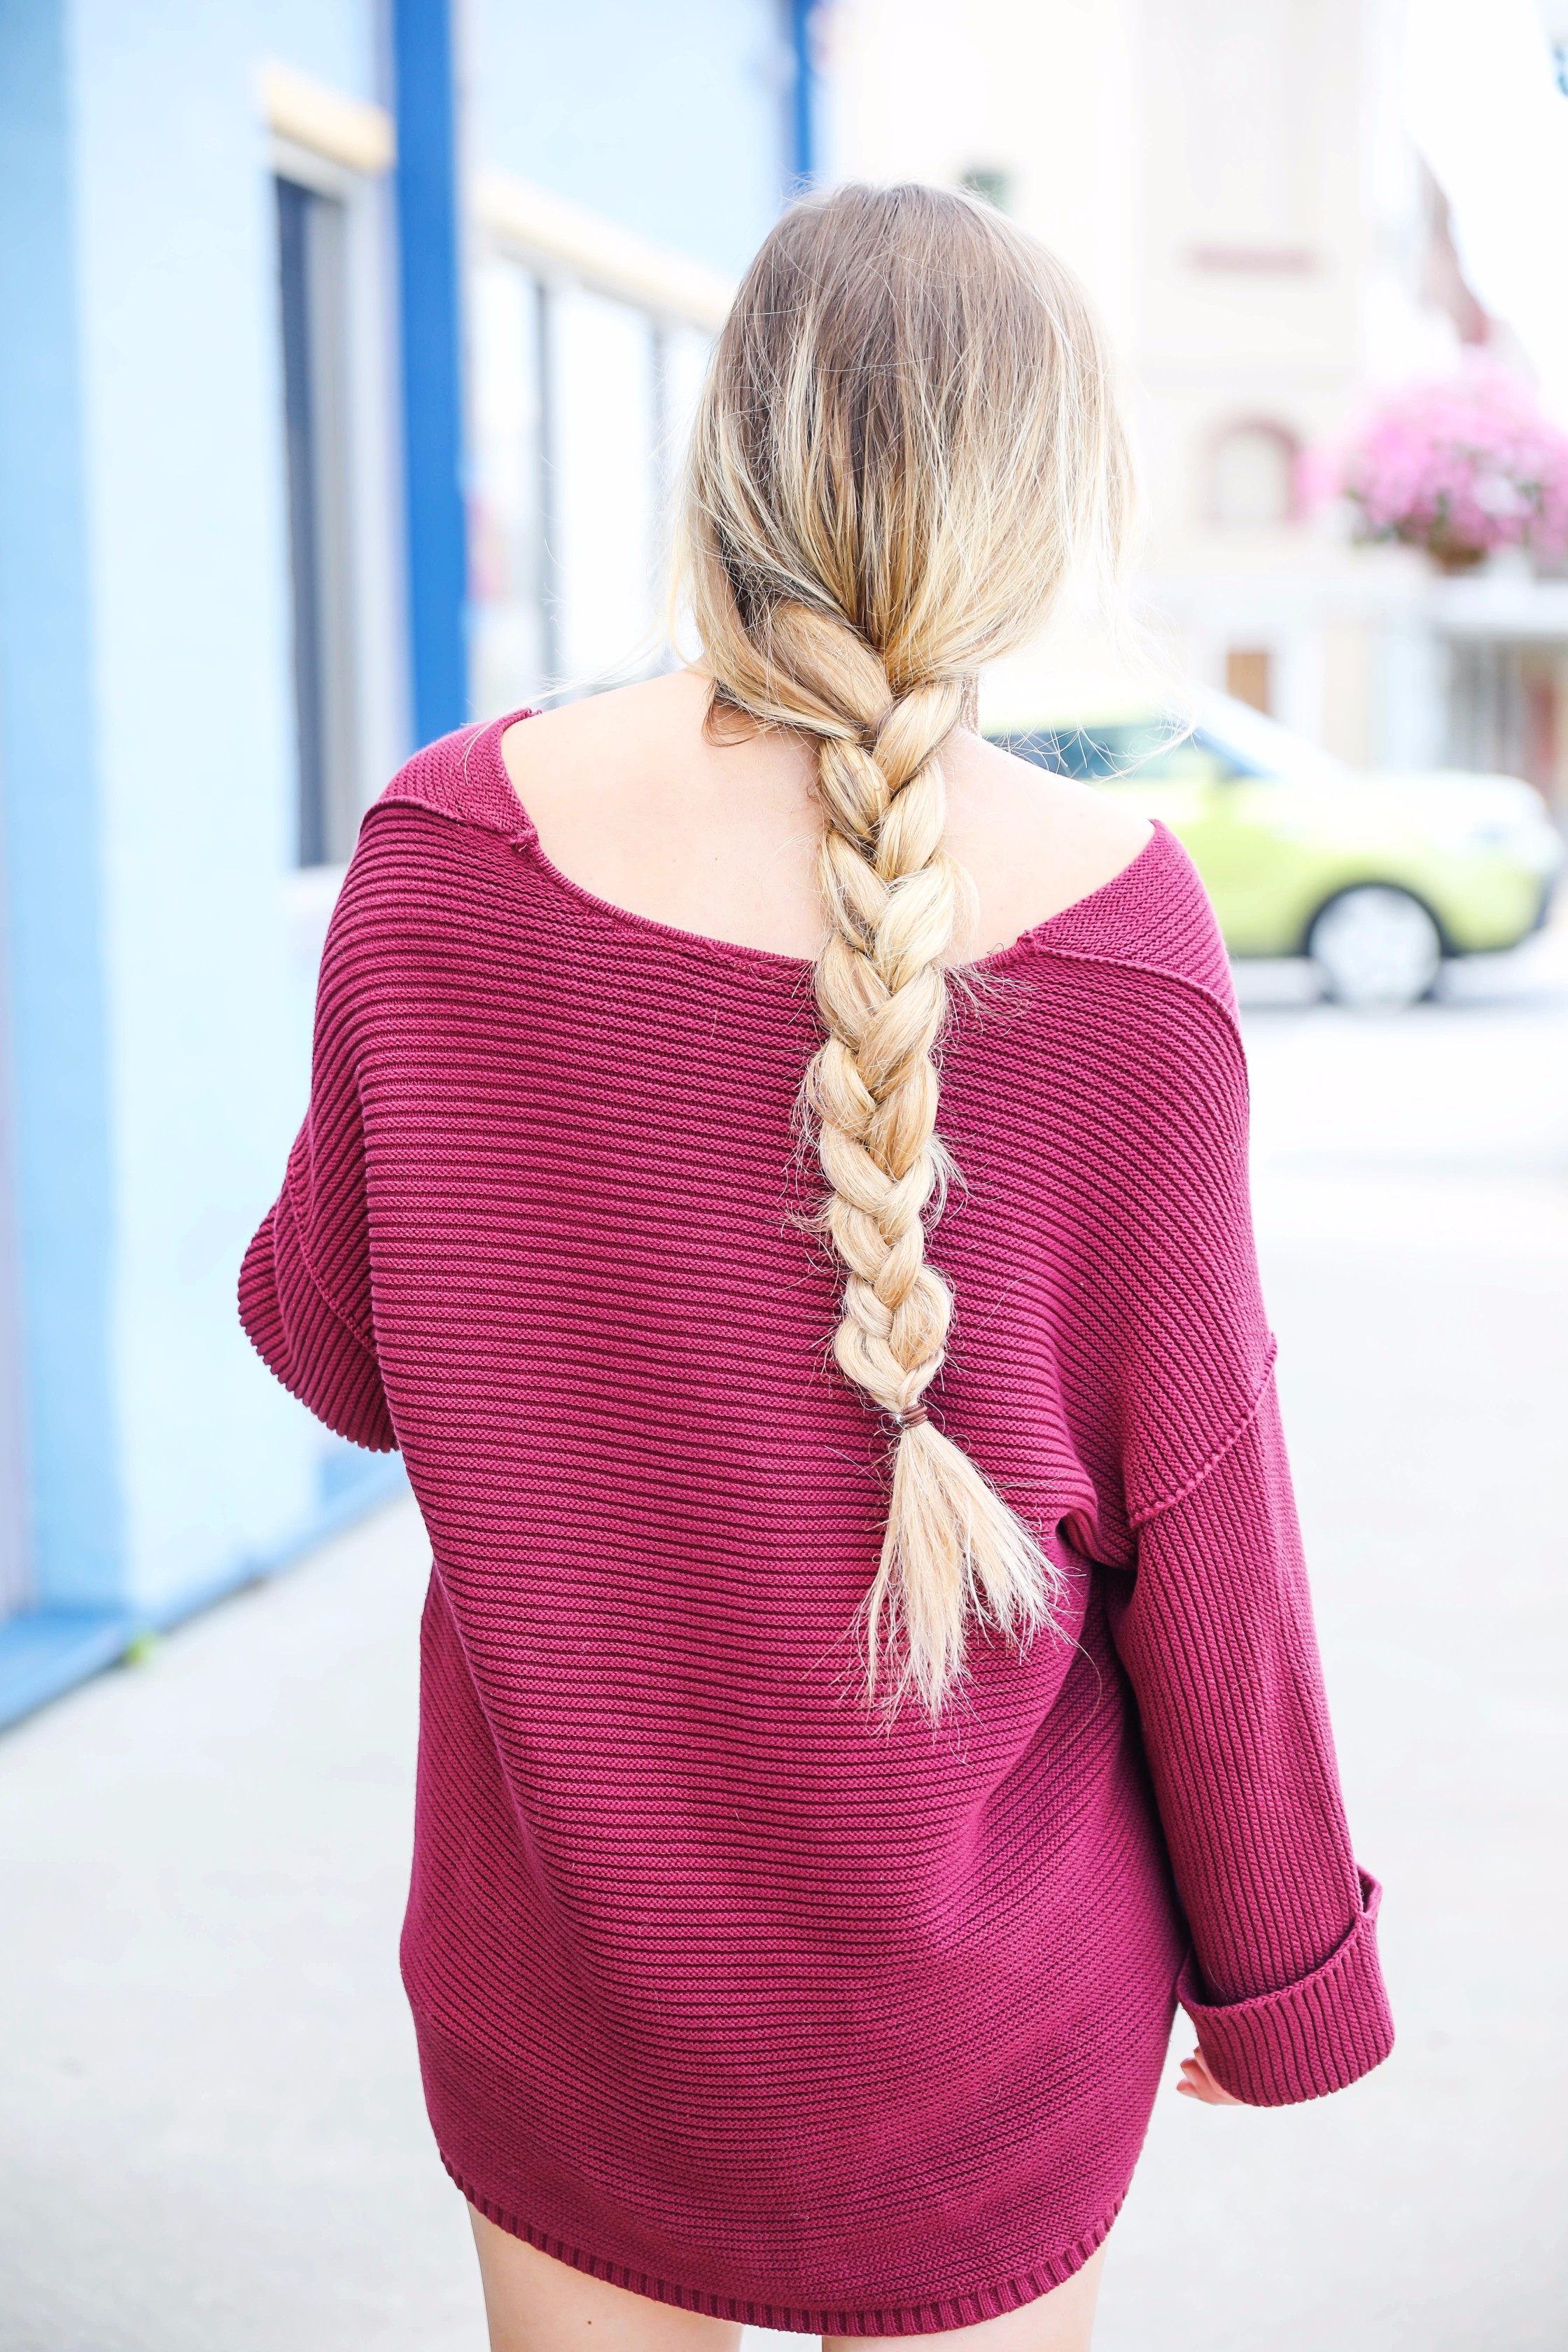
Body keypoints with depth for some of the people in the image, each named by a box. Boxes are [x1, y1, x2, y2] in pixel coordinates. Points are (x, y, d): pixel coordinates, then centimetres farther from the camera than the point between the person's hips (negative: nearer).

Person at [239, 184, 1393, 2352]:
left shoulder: (451, 847, -15)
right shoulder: (1112, 931, -19)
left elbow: (334, 1350, -3)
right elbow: (1193, 1511, -12)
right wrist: (1284, 1964, 3)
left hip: (563, 1933, 2)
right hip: (973, 2002, -1)